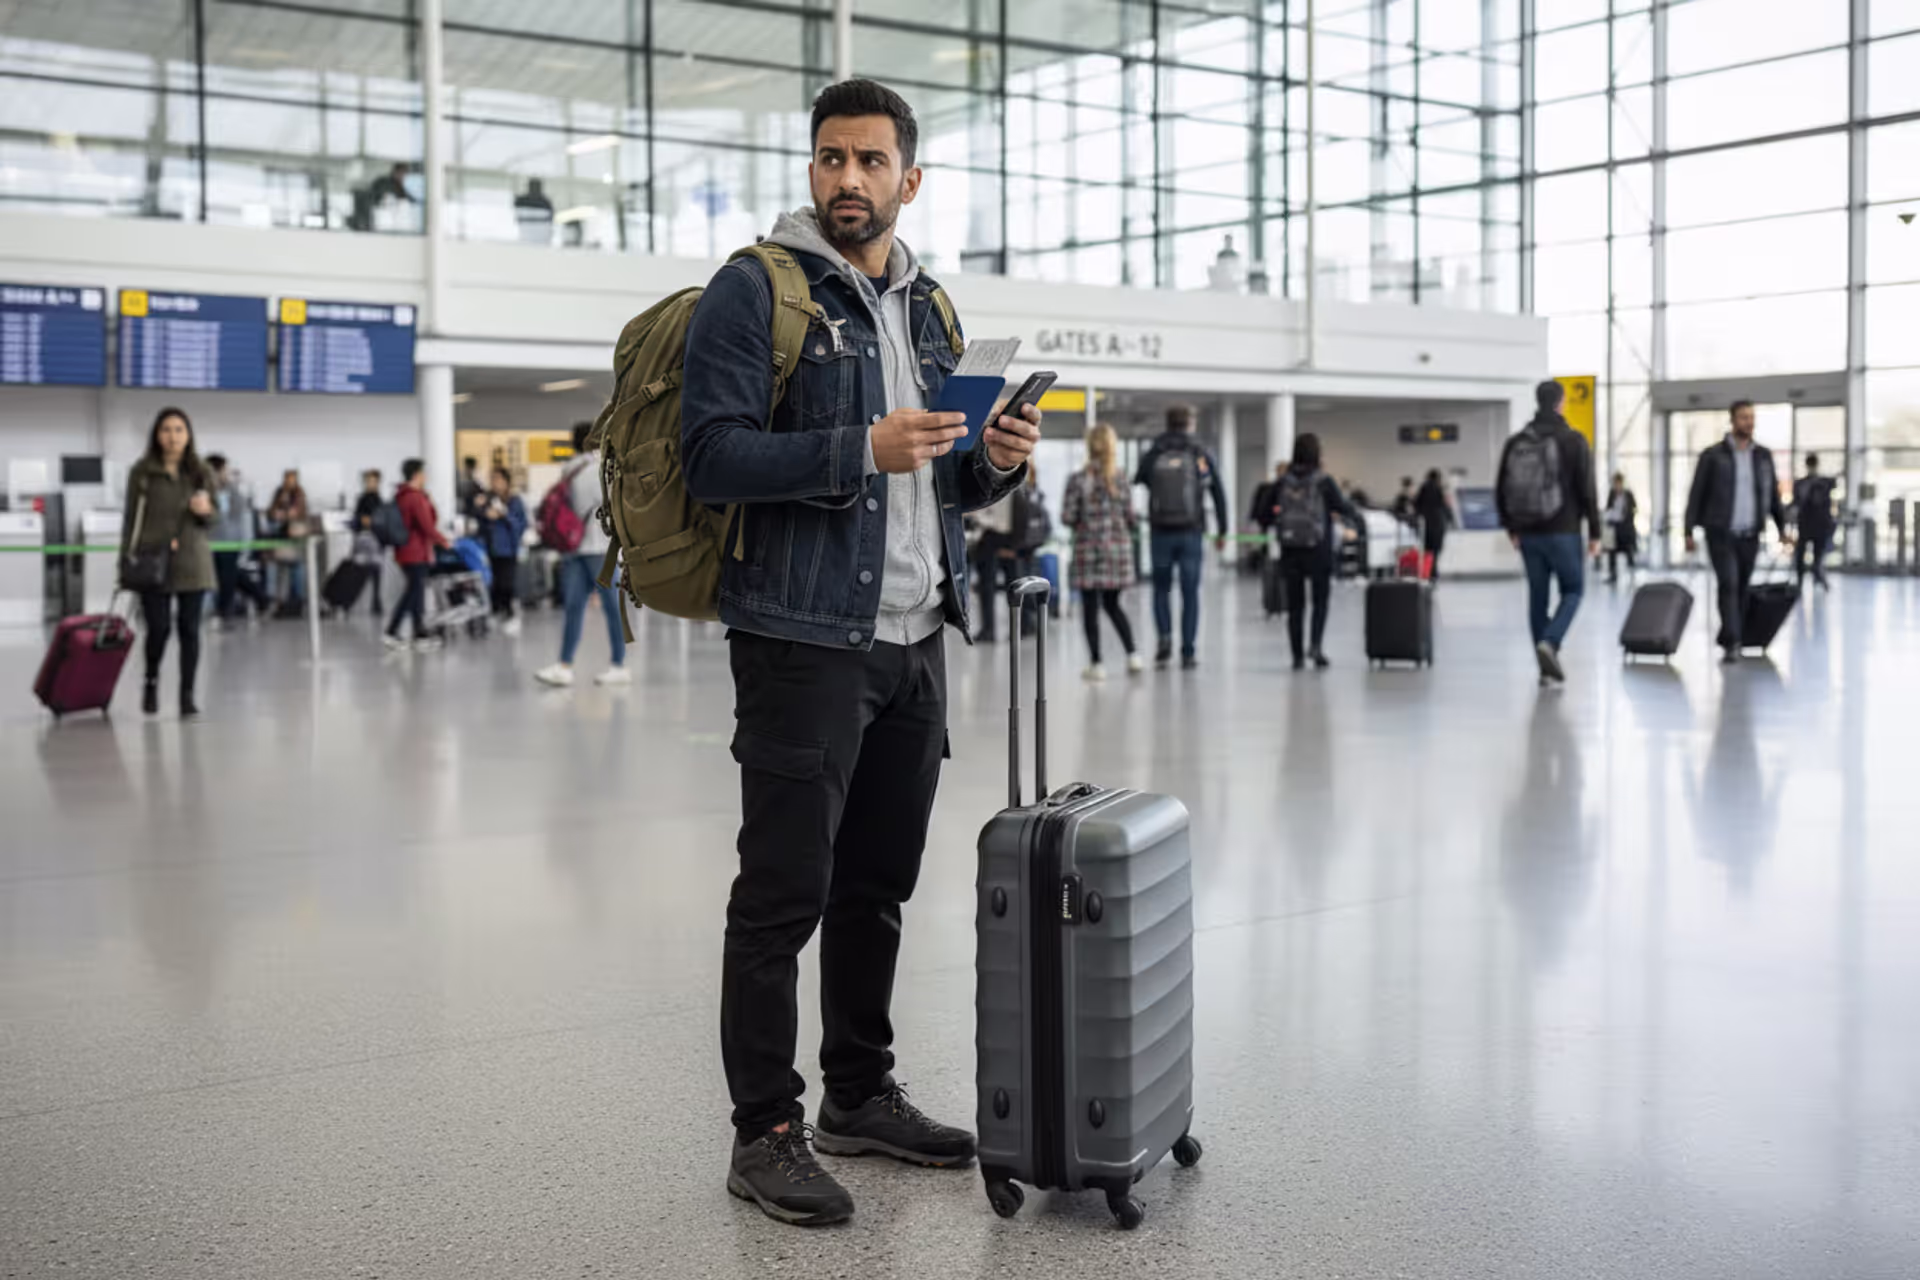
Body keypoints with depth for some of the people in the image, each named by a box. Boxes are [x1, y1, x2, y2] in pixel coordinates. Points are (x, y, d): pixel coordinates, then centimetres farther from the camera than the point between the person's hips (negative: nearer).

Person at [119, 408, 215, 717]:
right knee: (158, 628, -4)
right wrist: (126, 563, -3)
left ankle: (187, 695, 7)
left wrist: (205, 511, -12)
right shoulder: (142, 472, 1)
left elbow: (211, 520, 12)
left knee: (190, 629, 0)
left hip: (192, 563, 2)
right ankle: (151, 680, 24)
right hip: (152, 562, -2)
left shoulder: (201, 472, 7)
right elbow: (131, 520, 2)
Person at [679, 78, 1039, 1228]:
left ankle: (862, 1095, 29)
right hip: (803, 641, -7)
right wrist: (862, 450, -24)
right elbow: (712, 455, -15)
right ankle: (766, 1132, 10)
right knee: (785, 895, -1)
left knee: (877, 885, 15)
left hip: (914, 640, 7)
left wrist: (997, 463, -1)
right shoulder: (756, 289, -6)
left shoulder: (931, 305, 16)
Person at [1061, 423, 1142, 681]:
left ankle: (1096, 664, 4)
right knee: (1112, 604, 18)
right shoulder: (1122, 480, -1)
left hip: (1088, 548, -3)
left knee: (1090, 607, 4)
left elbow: (1067, 517, -9)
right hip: (1118, 547, 3)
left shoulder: (1078, 480, -10)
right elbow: (1130, 517, 1)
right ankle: (1132, 655, 6)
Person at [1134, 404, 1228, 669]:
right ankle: (1188, 652, 5)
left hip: (1161, 533, 1)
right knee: (1190, 593, 5)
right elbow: (1219, 495, 3)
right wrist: (1222, 531, 8)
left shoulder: (1153, 455, 3)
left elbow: (1135, 487, 3)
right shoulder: (1202, 454, 1)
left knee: (1161, 588, 15)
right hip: (1192, 533, -1)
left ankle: (1164, 637, -6)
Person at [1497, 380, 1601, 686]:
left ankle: (1547, 667, 10)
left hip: (1528, 533, 4)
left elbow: (1501, 491, 8)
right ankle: (1550, 642, -14)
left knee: (1537, 596, 9)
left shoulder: (1515, 443, 5)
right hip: (1563, 532, -4)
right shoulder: (1573, 440, -7)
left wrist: (1512, 529, 19)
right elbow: (1587, 490, -9)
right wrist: (1595, 533, -3)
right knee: (1573, 590, 10)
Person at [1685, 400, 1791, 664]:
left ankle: (1727, 640, 18)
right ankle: (1732, 643, -17)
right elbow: (1696, 494, 0)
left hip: (1750, 535, 4)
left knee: (1742, 589, 6)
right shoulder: (1712, 455, -1)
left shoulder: (1763, 455, 10)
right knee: (1728, 584, -15)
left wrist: (1782, 527, 8)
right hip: (1721, 533, -4)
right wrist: (1689, 532, -5)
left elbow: (1773, 494, 15)